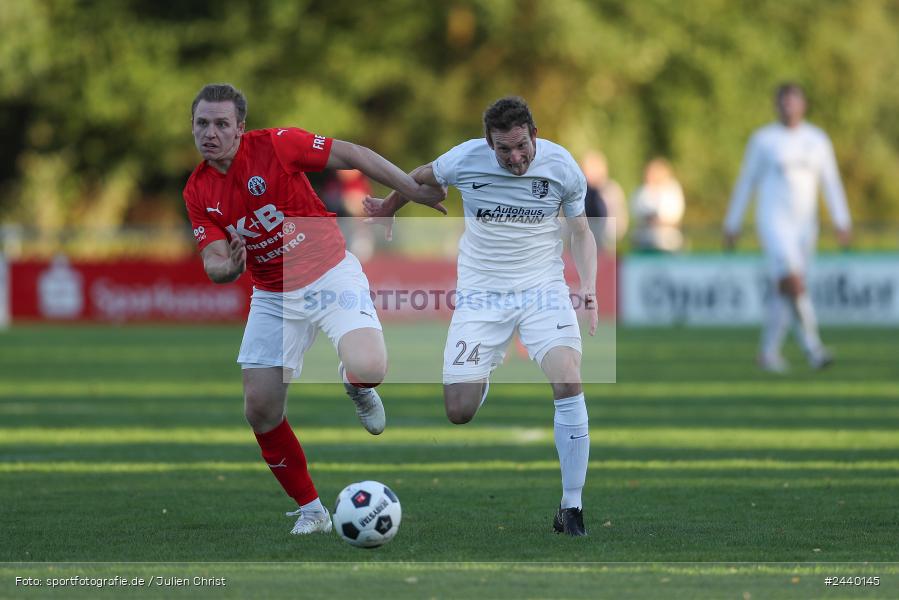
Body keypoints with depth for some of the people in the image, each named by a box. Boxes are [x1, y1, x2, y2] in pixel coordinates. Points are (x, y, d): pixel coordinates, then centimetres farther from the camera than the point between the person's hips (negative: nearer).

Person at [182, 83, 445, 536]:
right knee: (260, 410, -4)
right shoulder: (198, 192, -2)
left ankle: (357, 387, 12)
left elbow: (352, 156, -8)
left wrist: (413, 189, -10)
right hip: (273, 298, 4)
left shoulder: (274, 145, -15)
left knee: (368, 368, -28)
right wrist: (228, 267, -30)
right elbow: (213, 262, -5)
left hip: (330, 276, -4)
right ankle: (310, 511, 14)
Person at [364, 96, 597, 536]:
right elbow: (420, 178, 11)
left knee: (568, 383, -26)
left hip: (542, 287, -1)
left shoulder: (561, 166, -10)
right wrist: (388, 208, 27)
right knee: (459, 412, -4)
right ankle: (485, 375, 37)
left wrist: (588, 285, -12)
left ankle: (572, 509, -16)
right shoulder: (464, 160, -12)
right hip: (480, 293, 1)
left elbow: (581, 232, 4)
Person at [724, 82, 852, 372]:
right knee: (793, 281, -23)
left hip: (804, 223, 4)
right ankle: (812, 346, -23)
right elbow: (746, 183, 4)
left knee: (783, 292, 7)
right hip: (773, 219, -4)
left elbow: (832, 183, 9)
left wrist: (843, 223, 1)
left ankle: (768, 352, 19)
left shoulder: (818, 139, 8)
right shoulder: (763, 139, -1)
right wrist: (731, 225, 5)